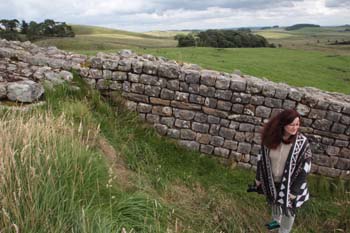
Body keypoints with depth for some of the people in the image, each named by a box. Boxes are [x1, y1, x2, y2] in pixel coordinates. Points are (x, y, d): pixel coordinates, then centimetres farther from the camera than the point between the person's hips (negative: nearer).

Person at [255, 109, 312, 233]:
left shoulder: (302, 143, -24)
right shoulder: (270, 137, -18)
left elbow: (304, 168, -18)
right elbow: (262, 158, -5)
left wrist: (295, 190, -16)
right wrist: (259, 178, 2)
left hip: (290, 183, -3)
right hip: (272, 181, 3)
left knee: (288, 208, 19)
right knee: (274, 202, 29)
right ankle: (276, 220, 60)